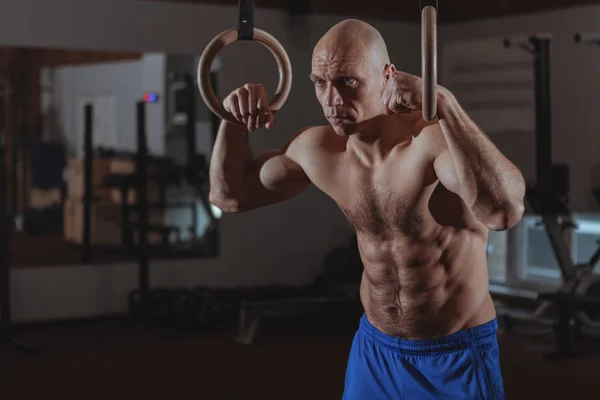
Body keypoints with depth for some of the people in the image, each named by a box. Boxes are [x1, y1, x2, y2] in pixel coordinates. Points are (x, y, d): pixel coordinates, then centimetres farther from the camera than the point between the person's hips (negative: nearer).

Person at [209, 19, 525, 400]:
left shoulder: (436, 138, -25)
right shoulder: (316, 149, -6)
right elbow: (229, 194, 10)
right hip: (373, 349, 5)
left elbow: (505, 211, -44)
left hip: (458, 357, -5)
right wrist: (235, 121, -6)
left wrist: (444, 103, -49)